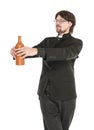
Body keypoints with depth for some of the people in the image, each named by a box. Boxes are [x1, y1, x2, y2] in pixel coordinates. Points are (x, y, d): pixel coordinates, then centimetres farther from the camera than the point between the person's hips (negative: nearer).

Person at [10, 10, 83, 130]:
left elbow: (66, 54, -23)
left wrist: (37, 51, -37)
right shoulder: (48, 41, 15)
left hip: (65, 94, -3)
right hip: (46, 93, 3)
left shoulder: (76, 43, -1)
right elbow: (31, 51, 1)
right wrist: (18, 51, -24)